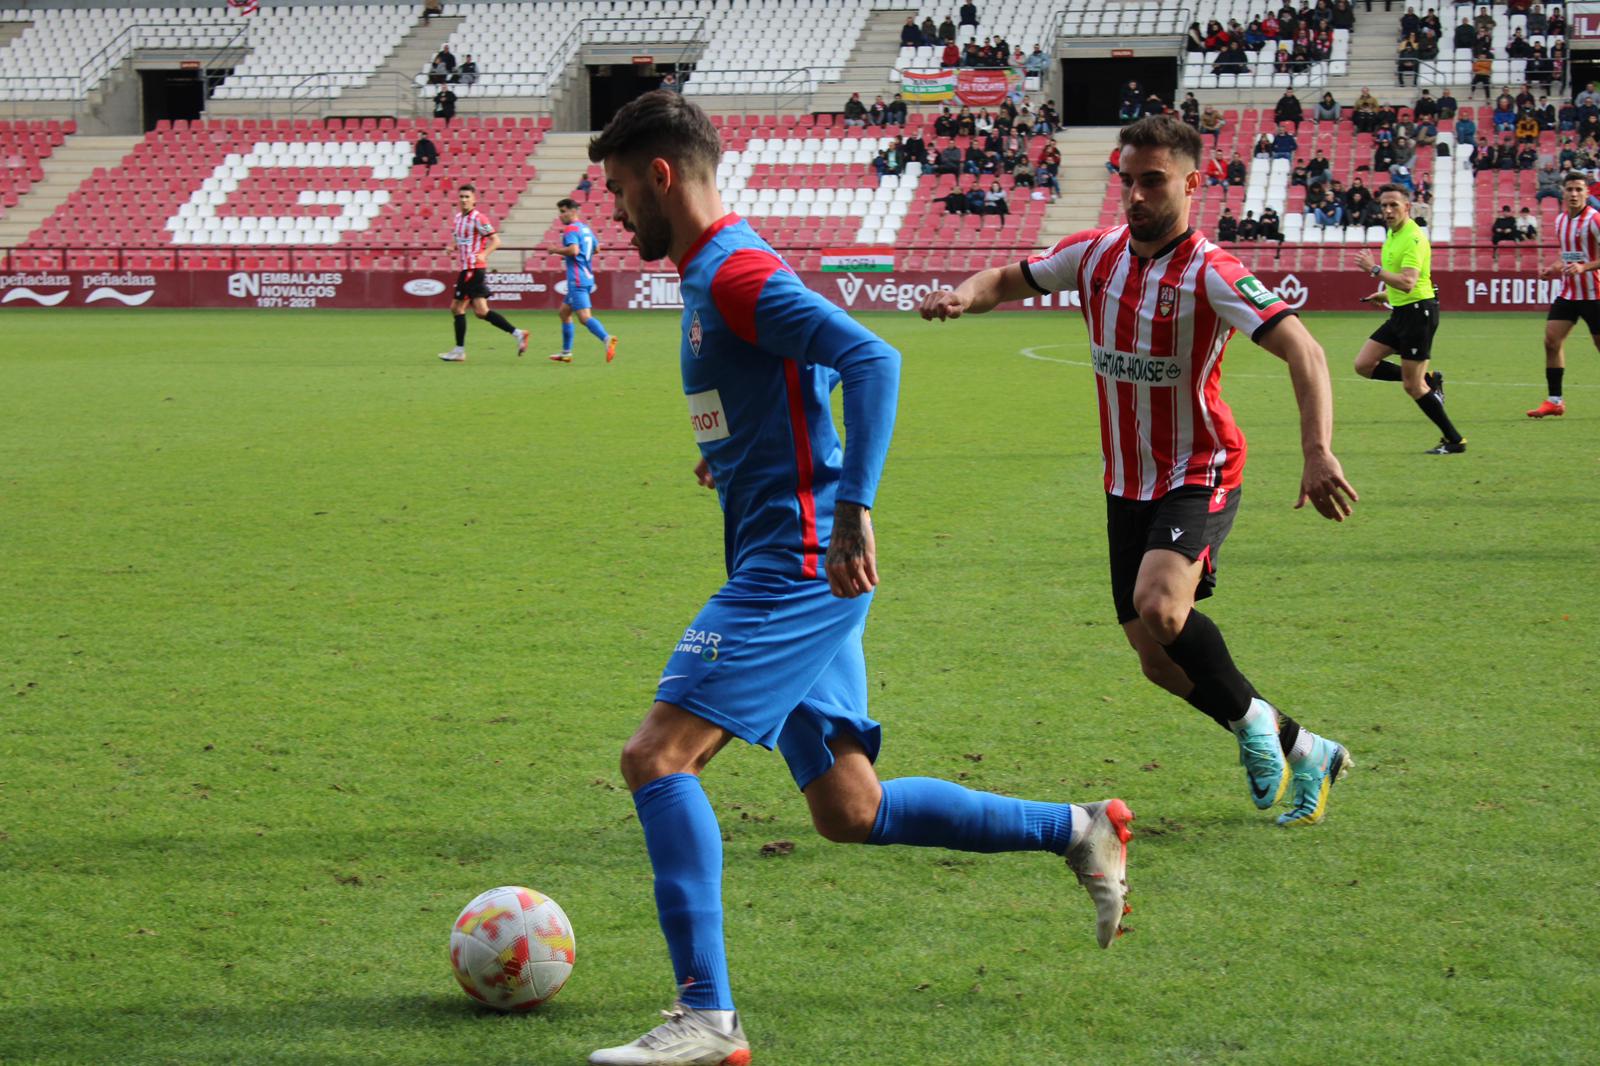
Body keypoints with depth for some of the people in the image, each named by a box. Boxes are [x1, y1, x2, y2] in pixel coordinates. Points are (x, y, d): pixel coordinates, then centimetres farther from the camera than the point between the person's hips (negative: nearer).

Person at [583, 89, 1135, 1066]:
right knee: (850, 810, 12)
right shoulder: (712, 271, 17)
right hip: (803, 575, 10)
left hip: (797, 567, -10)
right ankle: (1080, 831, 21)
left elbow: (871, 360, -25)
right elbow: (803, 381, 31)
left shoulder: (736, 272, -14)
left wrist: (852, 509, -30)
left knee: (657, 757, -14)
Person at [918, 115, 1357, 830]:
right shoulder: (1096, 254, 1)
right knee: (1158, 660, 5)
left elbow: (1303, 352, -27)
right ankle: (1301, 751, 23)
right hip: (1127, 483, 6)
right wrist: (966, 295, -10)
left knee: (1158, 606, -32)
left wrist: (1317, 453, -41)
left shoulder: (1209, 273, -18)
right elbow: (1012, 279, 15)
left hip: (1198, 475, -6)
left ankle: (1250, 718, -5)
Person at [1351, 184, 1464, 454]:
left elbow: (1407, 283, -29)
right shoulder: (1392, 234, 13)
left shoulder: (1413, 238, -17)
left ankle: (1454, 440, 3)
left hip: (1418, 311, -10)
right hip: (1401, 311, 10)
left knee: (1412, 386, -7)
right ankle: (1428, 381, 13)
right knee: (1363, 364, 4)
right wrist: (1386, 294, 15)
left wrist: (1374, 269, -28)